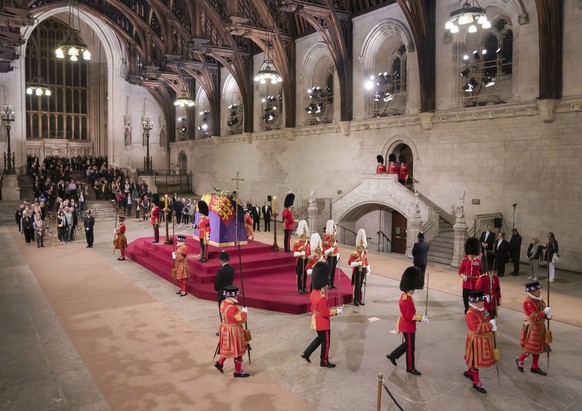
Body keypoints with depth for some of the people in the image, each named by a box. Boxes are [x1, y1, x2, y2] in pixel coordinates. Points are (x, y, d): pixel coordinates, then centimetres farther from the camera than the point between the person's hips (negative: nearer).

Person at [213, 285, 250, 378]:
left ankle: (219, 363, 35)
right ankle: (238, 371, 24)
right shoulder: (232, 308, -33)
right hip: (233, 332, -9)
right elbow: (241, 320, -25)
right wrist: (244, 312, -11)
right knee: (237, 351, 9)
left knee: (228, 349, 28)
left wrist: (239, 312, 4)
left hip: (225, 329, 9)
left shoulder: (223, 303, -3)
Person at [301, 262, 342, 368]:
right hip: (323, 323, -9)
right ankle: (324, 362, 25)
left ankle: (306, 353, 28)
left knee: (320, 338, 26)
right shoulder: (322, 298, -30)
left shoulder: (313, 293, -2)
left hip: (316, 321, 9)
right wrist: (336, 311, -14)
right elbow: (325, 313, -26)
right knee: (326, 342, 10)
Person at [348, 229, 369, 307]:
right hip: (357, 270, -6)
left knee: (360, 285, 13)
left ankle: (360, 300, 21)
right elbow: (349, 263, -17)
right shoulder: (354, 254, -14)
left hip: (363, 270, 6)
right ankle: (356, 301, 6)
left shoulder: (365, 253, 7)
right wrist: (358, 263, -23)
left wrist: (368, 271, 12)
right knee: (357, 286, -2)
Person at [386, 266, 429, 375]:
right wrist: (421, 318, -27)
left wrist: (419, 317, 14)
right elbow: (408, 316, -28)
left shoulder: (406, 296, 2)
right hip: (408, 327, -10)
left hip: (407, 326, 10)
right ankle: (410, 368, 22)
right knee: (410, 347, 6)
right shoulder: (406, 300, -29)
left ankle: (392, 355, 35)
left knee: (407, 344, 24)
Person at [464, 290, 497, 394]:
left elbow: (488, 321, 14)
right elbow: (478, 328, -33)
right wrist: (490, 325, -26)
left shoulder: (483, 310, 3)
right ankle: (476, 382, 16)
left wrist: (492, 326, -7)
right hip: (477, 341, -9)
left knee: (479, 359, 23)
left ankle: (469, 372, 45)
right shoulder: (470, 314, -25)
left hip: (485, 339, 9)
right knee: (476, 360, 4)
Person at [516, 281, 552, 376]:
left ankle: (535, 367, 26)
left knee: (538, 348, 15)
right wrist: (545, 312, -28)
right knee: (531, 348, -1)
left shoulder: (539, 300, 7)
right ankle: (520, 360, 21)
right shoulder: (528, 302, -21)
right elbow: (533, 317, -26)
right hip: (532, 328, -9)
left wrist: (548, 315, -5)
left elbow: (542, 312, 16)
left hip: (540, 327, 9)